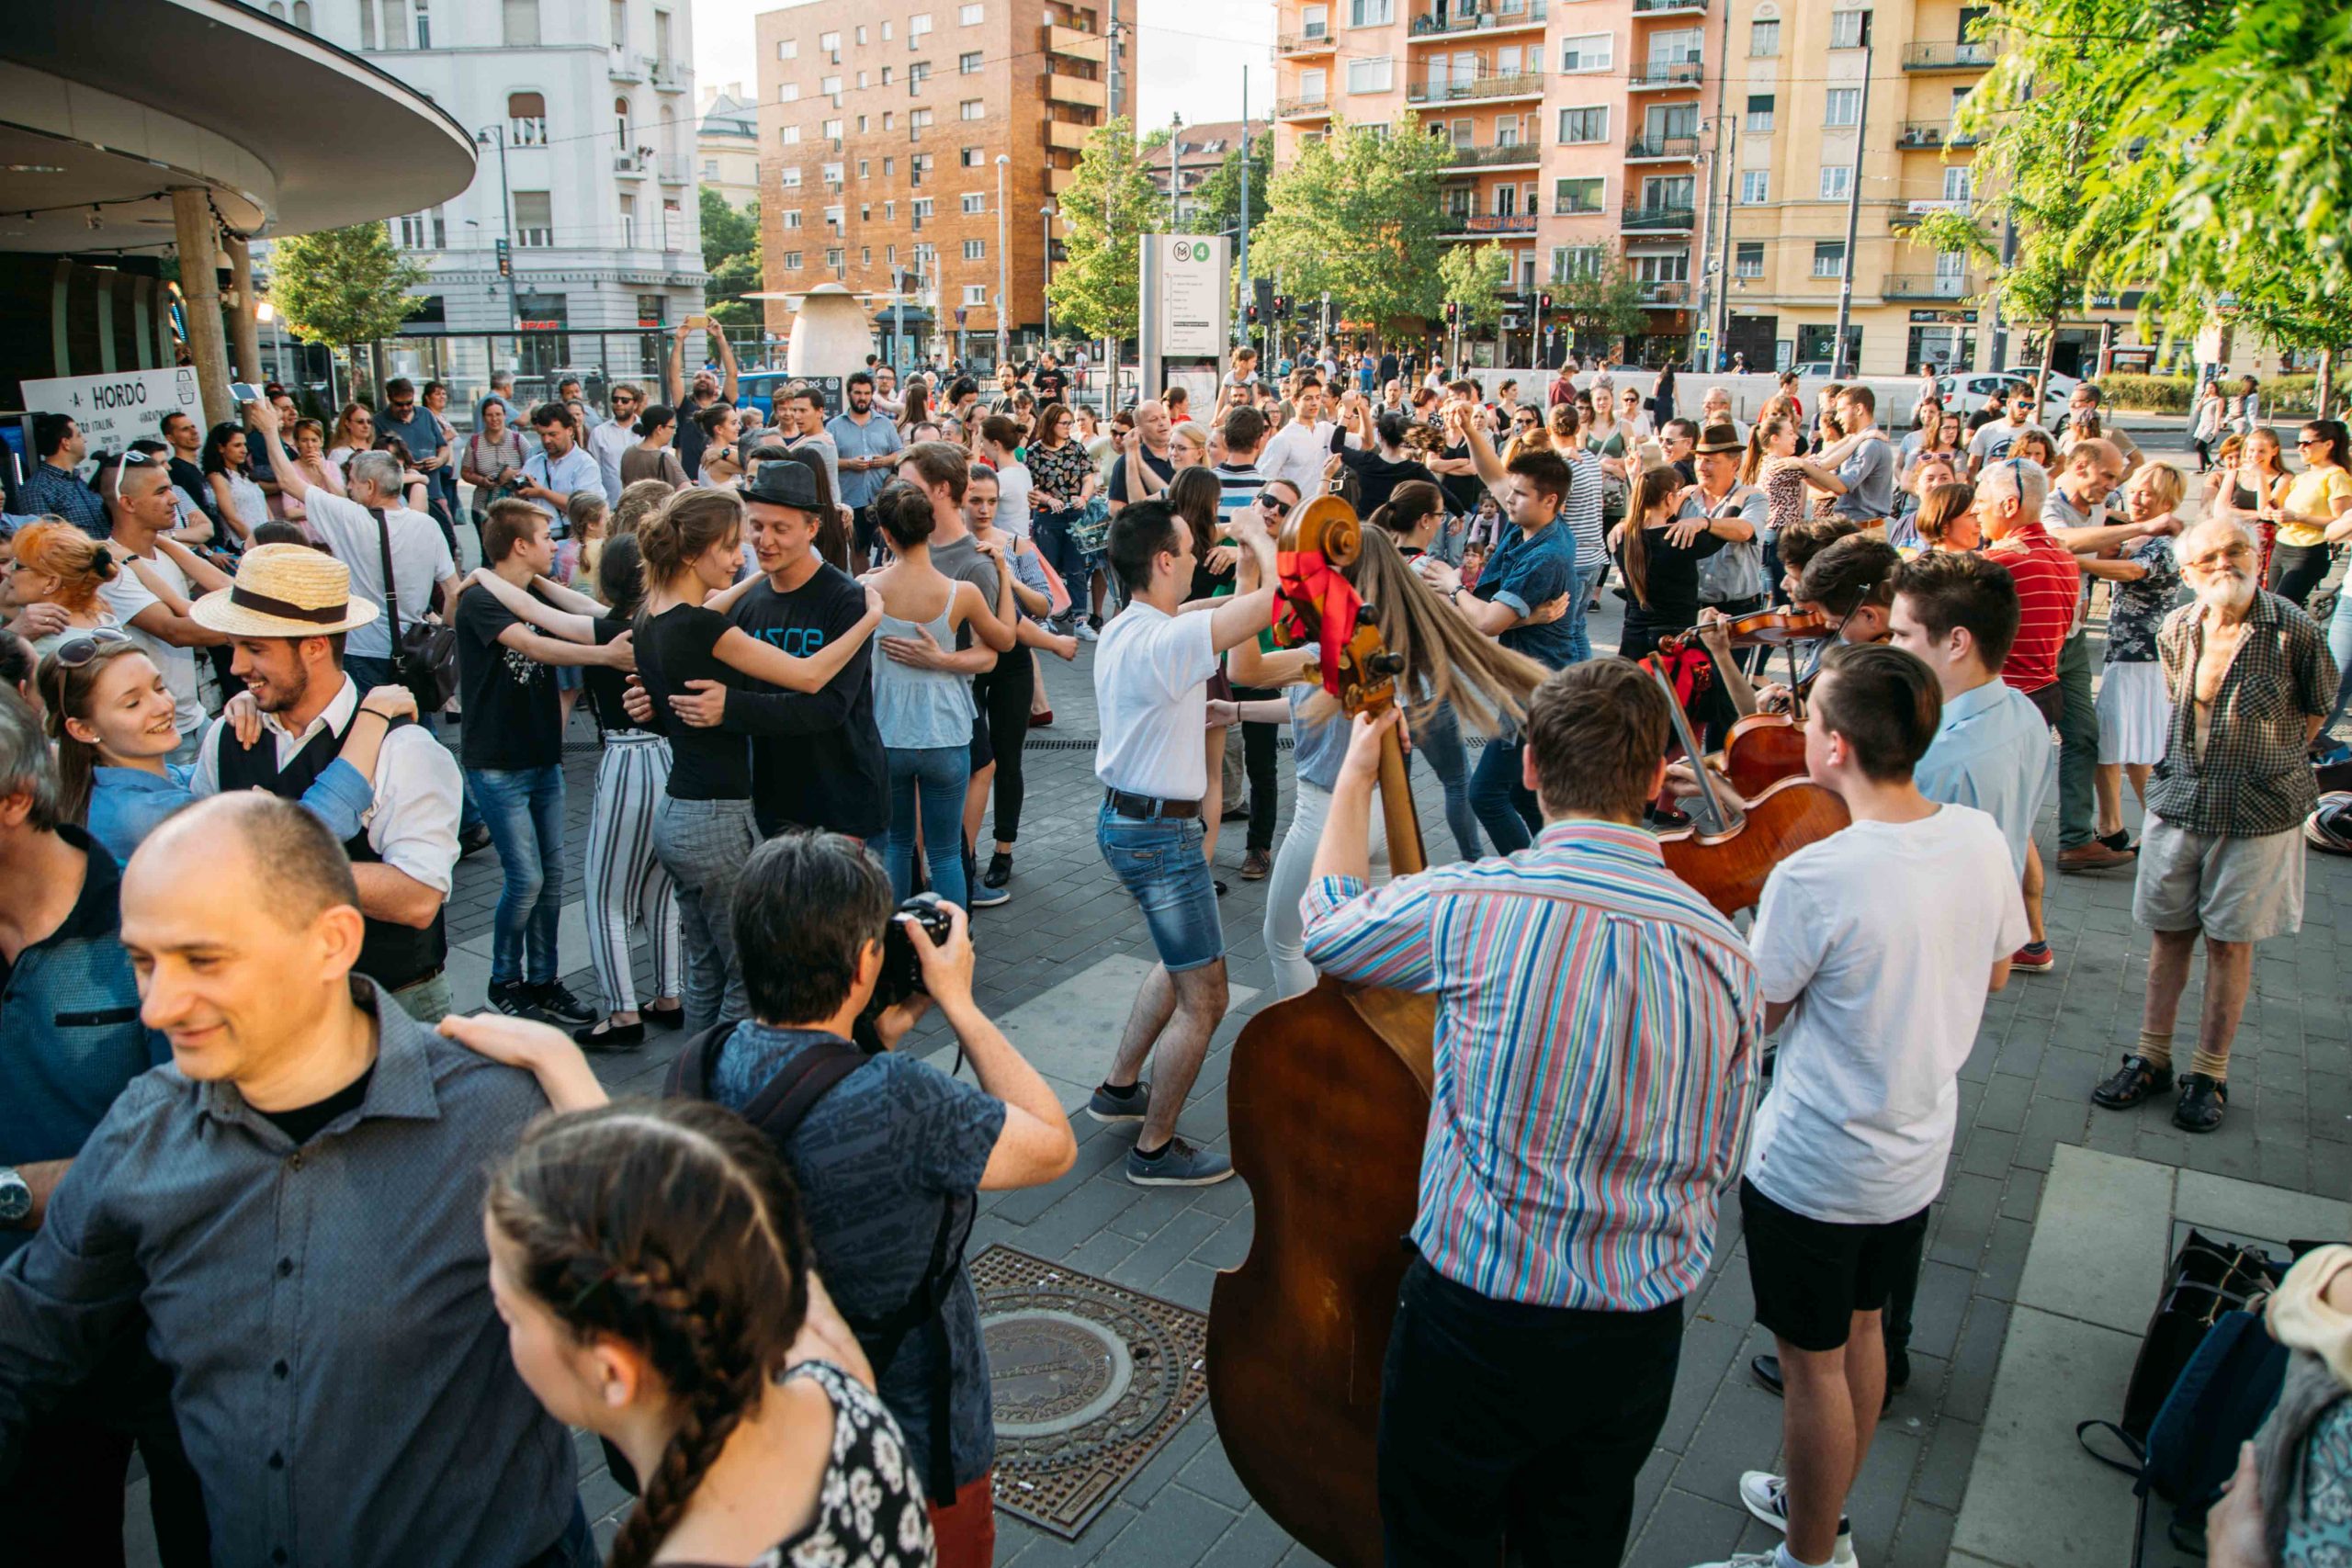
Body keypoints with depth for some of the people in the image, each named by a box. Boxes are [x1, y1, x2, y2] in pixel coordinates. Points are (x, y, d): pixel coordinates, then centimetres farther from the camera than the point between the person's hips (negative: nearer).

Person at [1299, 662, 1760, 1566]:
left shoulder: (1473, 906, -22)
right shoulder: (1723, 950, -7)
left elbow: (1326, 927, 0)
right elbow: (1713, 1160, 4)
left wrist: (1356, 774, 14)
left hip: (1474, 1320, -4)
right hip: (1642, 1338, 4)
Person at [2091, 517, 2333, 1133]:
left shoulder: (2293, 630, -13)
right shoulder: (2176, 631, -1)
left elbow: (2317, 709, 3)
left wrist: (2264, 759, 5)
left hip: (2258, 810, -3)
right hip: (2180, 798, 3)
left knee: (2230, 940, 7)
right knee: (2169, 931, 11)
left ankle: (2210, 1073, 19)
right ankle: (2151, 1058, 23)